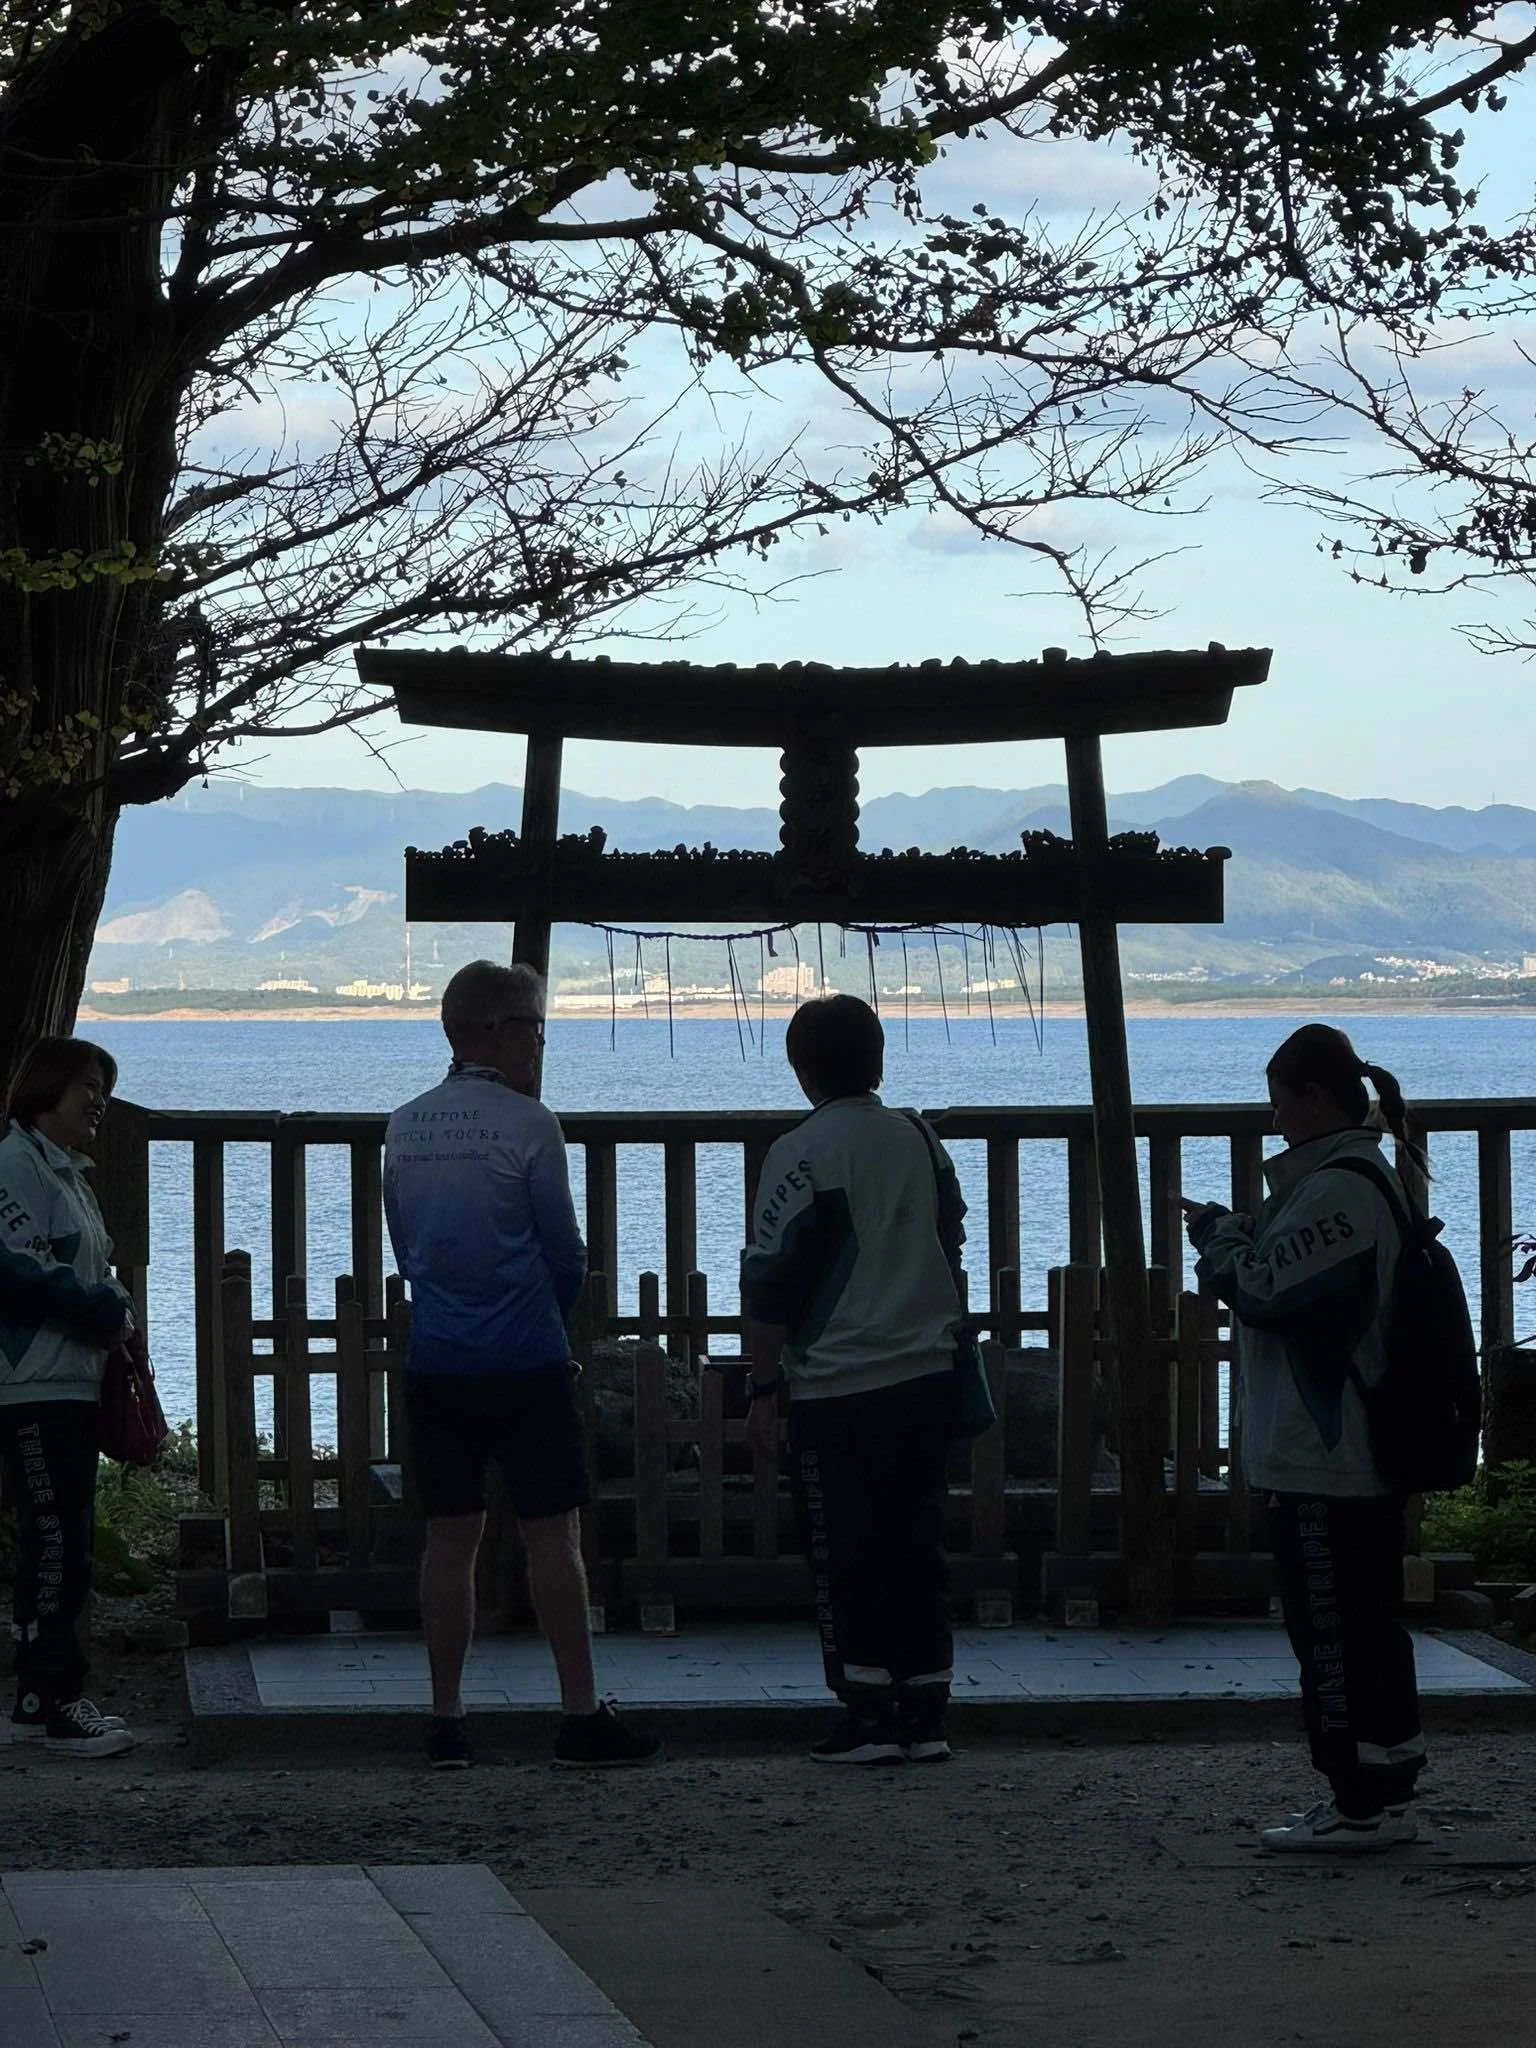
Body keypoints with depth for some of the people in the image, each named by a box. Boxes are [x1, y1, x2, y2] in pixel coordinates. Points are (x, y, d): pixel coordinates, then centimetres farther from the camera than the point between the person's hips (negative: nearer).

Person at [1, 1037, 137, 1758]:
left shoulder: (69, 1173, 21)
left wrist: (116, 1309, 9)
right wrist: (105, 1309, -13)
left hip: (73, 1386, 10)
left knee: (68, 1547, 9)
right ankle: (58, 1704, -9)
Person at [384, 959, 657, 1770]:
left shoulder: (404, 1127, 7)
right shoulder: (527, 1124, -10)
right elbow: (566, 1253, -4)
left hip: (435, 1365, 5)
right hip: (525, 1363, -5)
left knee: (450, 1536, 8)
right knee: (552, 1535, 0)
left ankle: (446, 1719, 9)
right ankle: (581, 1716, 2)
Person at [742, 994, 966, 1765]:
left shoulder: (800, 1153, -10)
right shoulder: (922, 1142, 9)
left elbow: (772, 1282, -10)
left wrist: (764, 1387, -4)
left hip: (836, 1390, -6)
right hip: (926, 1379, 6)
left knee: (847, 1557, 0)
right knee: (917, 1549, 9)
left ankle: (868, 1716, -1)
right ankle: (925, 1715, 9)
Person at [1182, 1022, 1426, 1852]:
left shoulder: (1337, 1190, -18)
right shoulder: (1365, 1178, 16)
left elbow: (1266, 1291, -20)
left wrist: (1217, 1233, -3)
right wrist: (1235, 1233, 6)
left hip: (1321, 1464, -11)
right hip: (1362, 1459, 11)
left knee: (1331, 1632, -5)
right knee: (1371, 1626, 13)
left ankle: (1359, 1805, -1)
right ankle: (1384, 1797, 19)